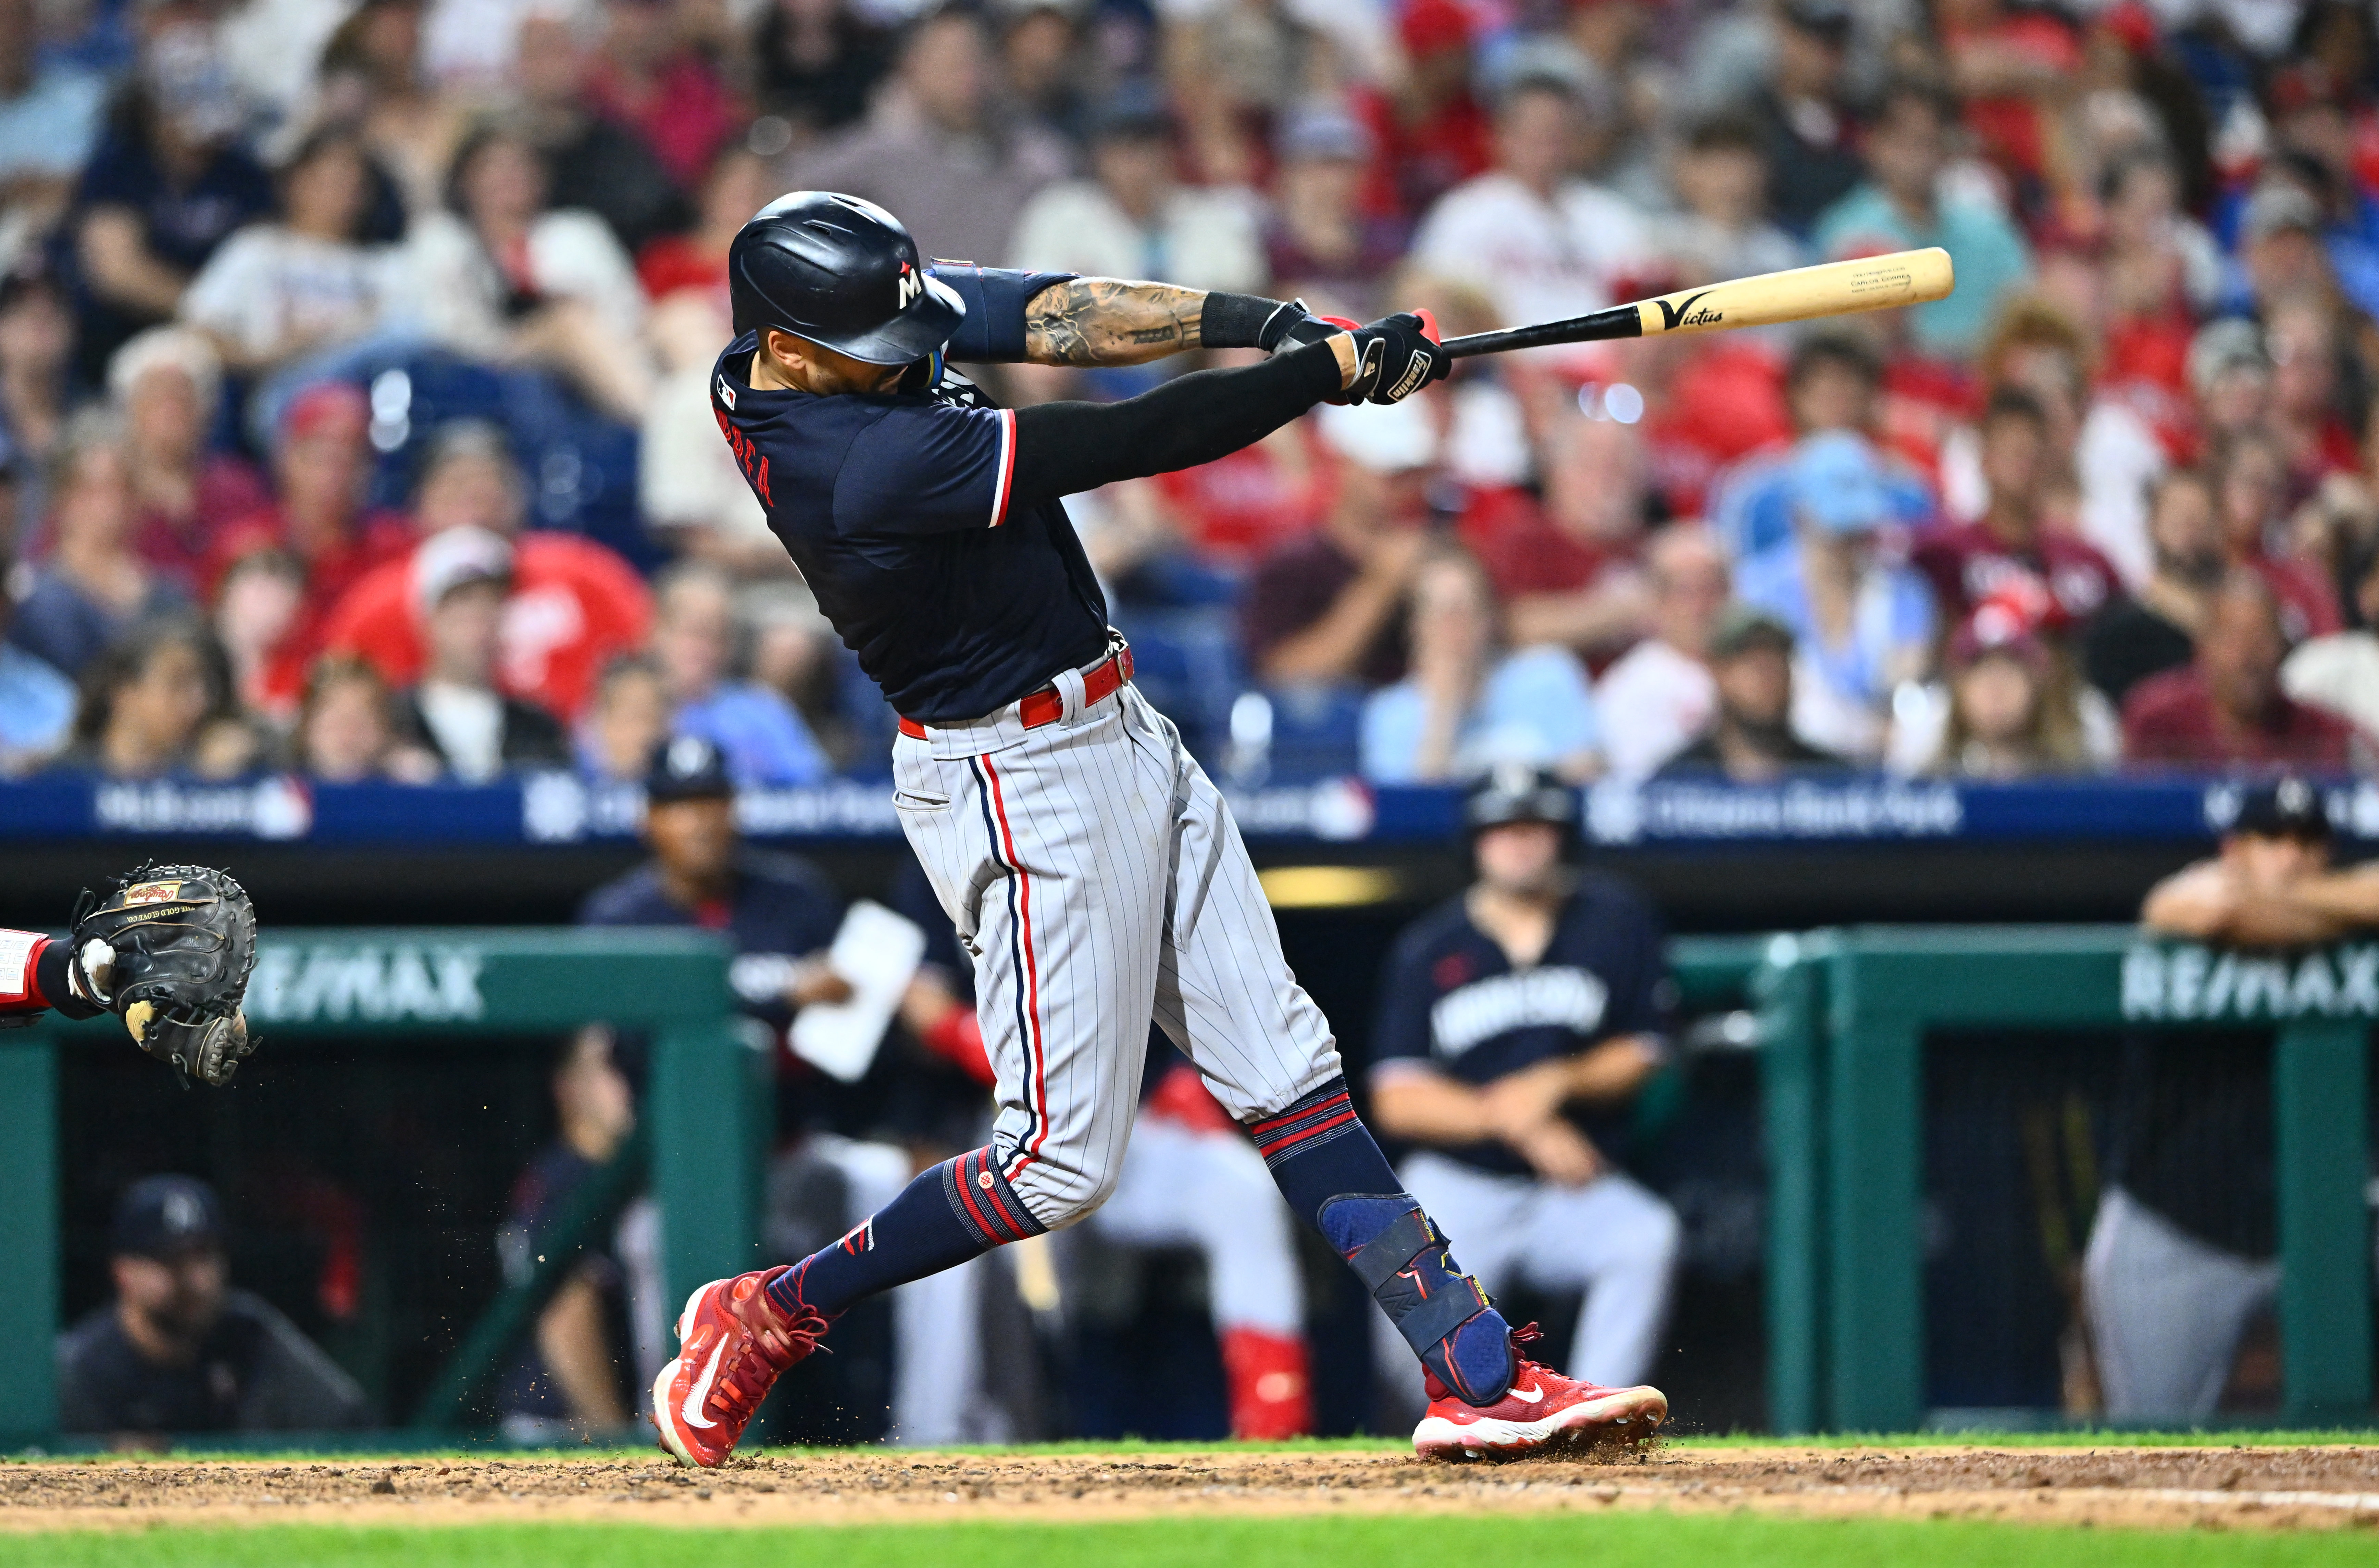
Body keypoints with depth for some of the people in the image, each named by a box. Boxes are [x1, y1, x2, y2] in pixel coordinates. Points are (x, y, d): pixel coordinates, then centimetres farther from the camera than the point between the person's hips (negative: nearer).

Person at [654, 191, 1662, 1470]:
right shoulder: (875, 463, -31)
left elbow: (1042, 317, -4)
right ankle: (769, 1318, 14)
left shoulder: (837, 325, -5)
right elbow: (1137, 442, -27)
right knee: (1060, 1163, -2)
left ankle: (1474, 1374, 7)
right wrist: (1339, 367, -20)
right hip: (1022, 782, -10)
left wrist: (1253, 320, -17)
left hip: (1118, 739, 10)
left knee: (1283, 1069, 7)